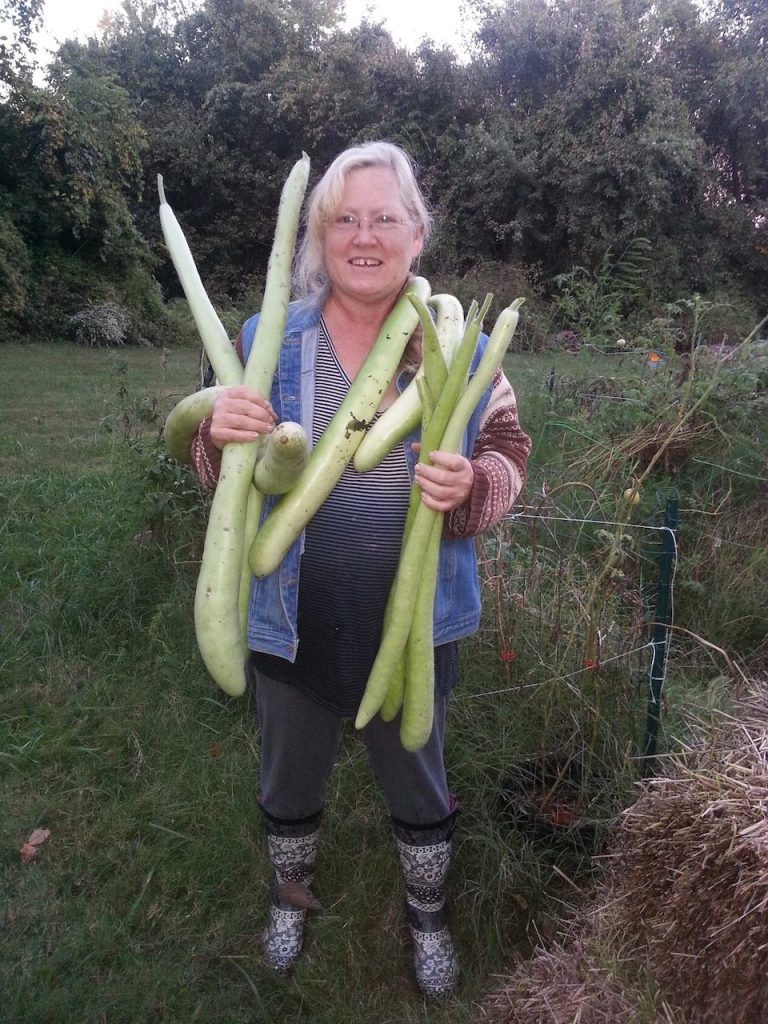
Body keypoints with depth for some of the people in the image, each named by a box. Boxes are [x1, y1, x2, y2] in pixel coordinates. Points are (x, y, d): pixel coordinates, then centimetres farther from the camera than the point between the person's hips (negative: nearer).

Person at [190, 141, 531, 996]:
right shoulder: (267, 339, -4)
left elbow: (508, 455, -1)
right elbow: (217, 472, 1)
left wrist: (471, 486, -25)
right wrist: (220, 433, -23)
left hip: (413, 625, 0)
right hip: (292, 623, 1)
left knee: (418, 787, 22)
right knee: (290, 780, 24)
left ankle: (427, 914, 51)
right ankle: (290, 895, 56)